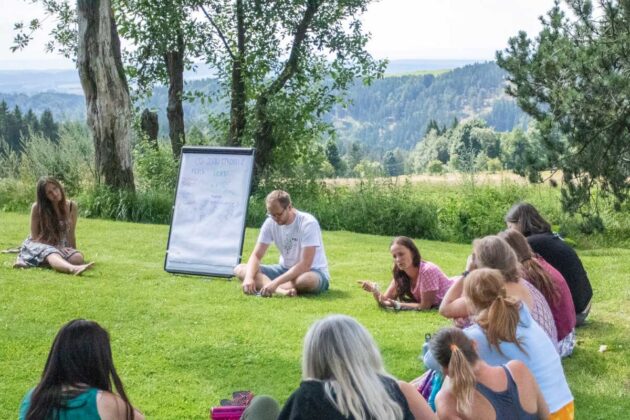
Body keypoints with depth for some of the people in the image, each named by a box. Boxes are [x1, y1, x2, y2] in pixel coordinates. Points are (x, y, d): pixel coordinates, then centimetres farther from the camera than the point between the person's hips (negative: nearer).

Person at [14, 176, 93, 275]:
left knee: (78, 258, -30)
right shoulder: (37, 208, -8)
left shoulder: (71, 206, -1)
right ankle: (73, 268, -73)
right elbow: (35, 236, -5)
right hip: (41, 245, -3)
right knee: (51, 253, -39)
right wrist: (56, 248, -16)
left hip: (62, 247, 3)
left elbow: (71, 234, 7)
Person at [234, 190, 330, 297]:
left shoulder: (308, 223, -22)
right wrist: (249, 277, -28)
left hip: (313, 271, -6)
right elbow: (256, 255, -6)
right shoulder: (270, 223, -6)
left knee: (307, 280, -43)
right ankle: (282, 291, -34)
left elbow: (305, 264, -28)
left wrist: (276, 282, -36)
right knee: (240, 269, -12)